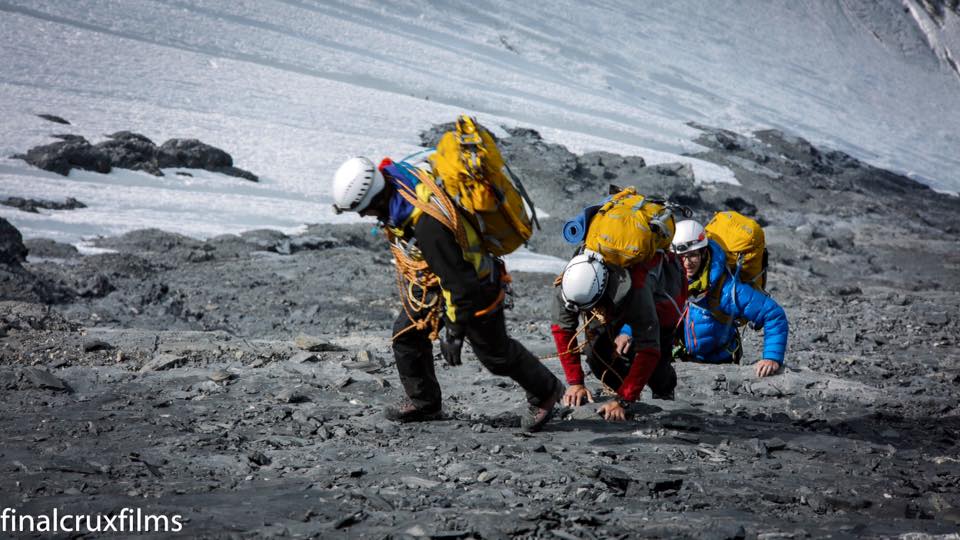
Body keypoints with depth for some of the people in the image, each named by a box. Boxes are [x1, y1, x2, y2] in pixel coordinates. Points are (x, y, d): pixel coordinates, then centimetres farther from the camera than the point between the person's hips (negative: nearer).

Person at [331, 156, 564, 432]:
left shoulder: (427, 224, -42)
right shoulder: (391, 175, -16)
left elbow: (458, 282, -35)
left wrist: (454, 332, -26)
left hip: (473, 284, -8)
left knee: (495, 353, 10)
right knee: (406, 335, 8)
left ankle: (546, 392, 32)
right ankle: (423, 402, 28)